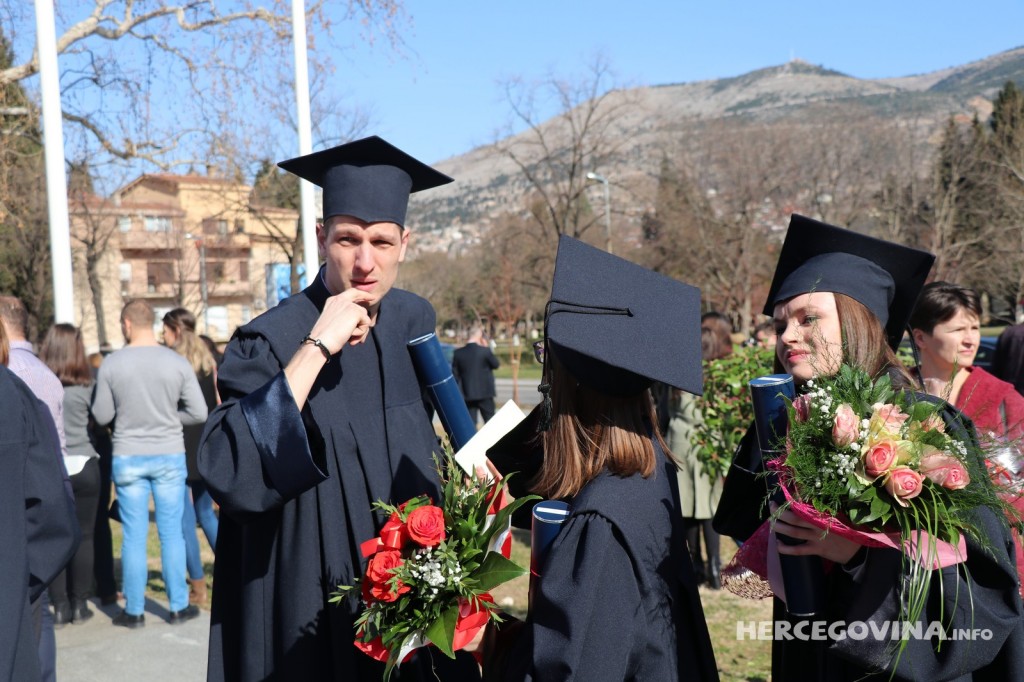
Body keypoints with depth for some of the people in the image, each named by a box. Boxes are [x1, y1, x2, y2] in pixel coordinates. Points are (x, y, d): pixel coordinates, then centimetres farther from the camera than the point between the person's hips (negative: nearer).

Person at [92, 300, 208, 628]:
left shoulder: (111, 364, -7)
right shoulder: (177, 362, -7)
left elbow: (102, 416, -1)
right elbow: (199, 412, -6)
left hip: (128, 458, 0)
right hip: (170, 456, 0)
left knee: (133, 535, 8)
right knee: (172, 533, 8)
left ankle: (134, 610, 17)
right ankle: (178, 606, 16)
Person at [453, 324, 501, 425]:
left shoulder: (458, 353, -1)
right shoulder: (485, 351, -11)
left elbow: (455, 375, 3)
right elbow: (496, 364, 3)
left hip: (467, 394, 3)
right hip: (485, 393, -3)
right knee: (490, 422, 9)